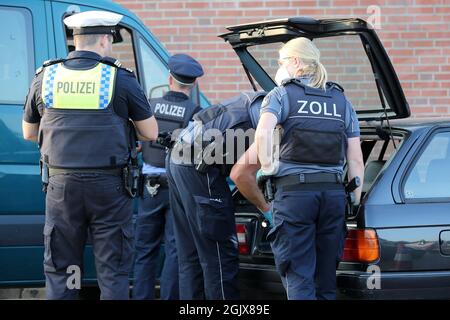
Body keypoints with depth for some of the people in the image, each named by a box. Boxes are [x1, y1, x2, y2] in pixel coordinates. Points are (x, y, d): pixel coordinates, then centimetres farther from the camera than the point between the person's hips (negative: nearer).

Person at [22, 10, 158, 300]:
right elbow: (151, 133, 1)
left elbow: (29, 133, 14)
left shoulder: (46, 77, 3)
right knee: (113, 269, 6)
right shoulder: (121, 79, -5)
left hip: (62, 184, 2)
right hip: (108, 187, -2)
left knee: (60, 269, 11)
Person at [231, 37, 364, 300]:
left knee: (298, 279, -3)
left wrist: (267, 167, -5)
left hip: (294, 191, -4)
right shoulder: (342, 101, 16)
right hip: (334, 192, 4)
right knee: (326, 281, 11)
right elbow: (356, 161, 12)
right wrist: (355, 204, 14)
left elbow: (263, 132, -17)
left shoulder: (282, 95, 3)